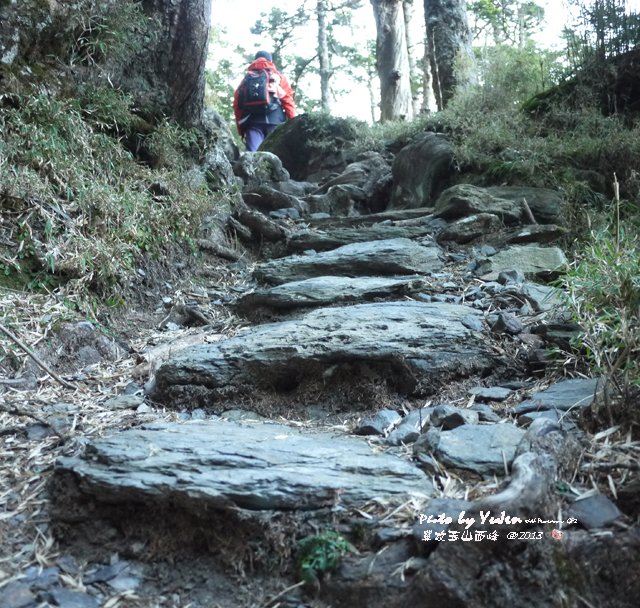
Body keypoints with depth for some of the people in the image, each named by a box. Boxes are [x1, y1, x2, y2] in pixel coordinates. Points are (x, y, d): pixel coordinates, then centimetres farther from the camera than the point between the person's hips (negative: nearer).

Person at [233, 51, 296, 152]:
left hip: (252, 122, 2)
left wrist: (241, 129, 15)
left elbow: (237, 104, 13)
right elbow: (288, 101, 6)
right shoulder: (279, 78, 16)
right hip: (276, 122, -1)